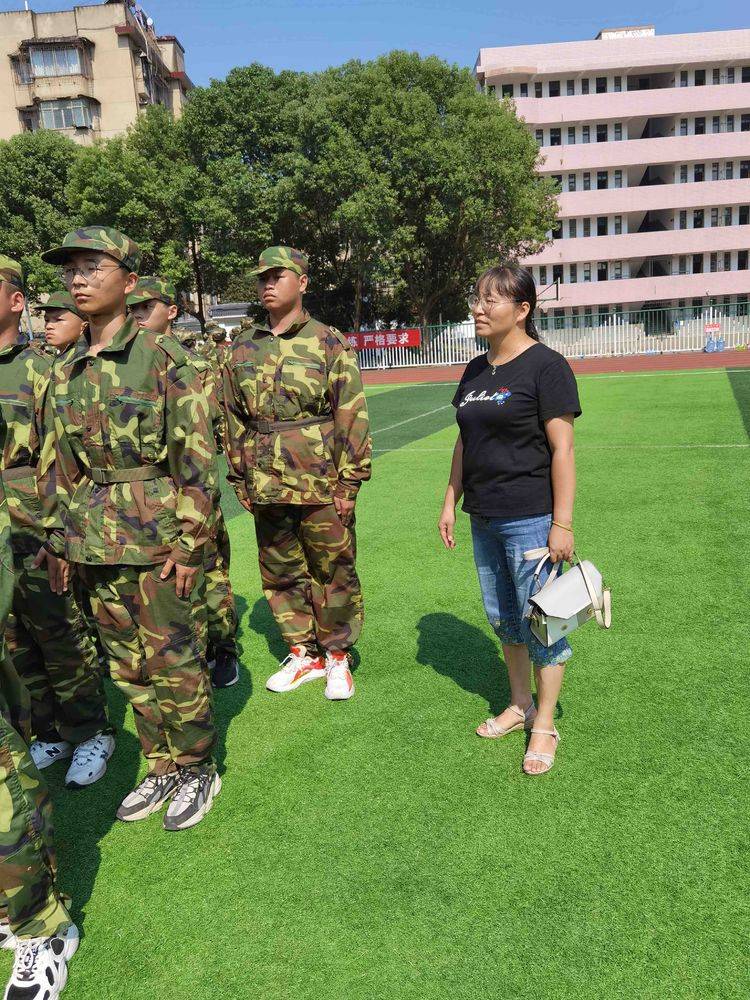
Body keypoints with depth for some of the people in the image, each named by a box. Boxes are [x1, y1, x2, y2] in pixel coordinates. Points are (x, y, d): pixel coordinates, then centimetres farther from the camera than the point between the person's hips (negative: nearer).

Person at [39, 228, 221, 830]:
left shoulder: (162, 357, -8)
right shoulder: (66, 371, 10)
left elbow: (197, 457, -11)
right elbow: (64, 465, 16)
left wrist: (188, 543, -14)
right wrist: (62, 540, 14)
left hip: (156, 536, -6)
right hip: (96, 543, 6)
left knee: (174, 661, 5)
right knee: (128, 665, 15)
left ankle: (197, 770, 25)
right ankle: (162, 767, 33)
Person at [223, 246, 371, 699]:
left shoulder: (330, 343, -3)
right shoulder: (242, 348, 9)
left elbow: (352, 416, -6)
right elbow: (234, 418, 13)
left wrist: (348, 482, -9)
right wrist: (241, 479, 11)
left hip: (321, 486, -4)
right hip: (267, 487, 5)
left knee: (333, 571, 6)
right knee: (280, 574, 13)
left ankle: (337, 657, 23)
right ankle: (304, 654, 30)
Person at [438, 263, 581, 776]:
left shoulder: (546, 366, -11)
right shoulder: (476, 370, 11)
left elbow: (562, 448, -15)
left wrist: (563, 523, -17)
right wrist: (451, 501, 14)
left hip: (531, 518, -7)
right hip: (485, 518, 8)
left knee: (540, 621, 3)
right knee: (503, 618, 17)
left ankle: (545, 725, 21)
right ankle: (520, 705, 36)